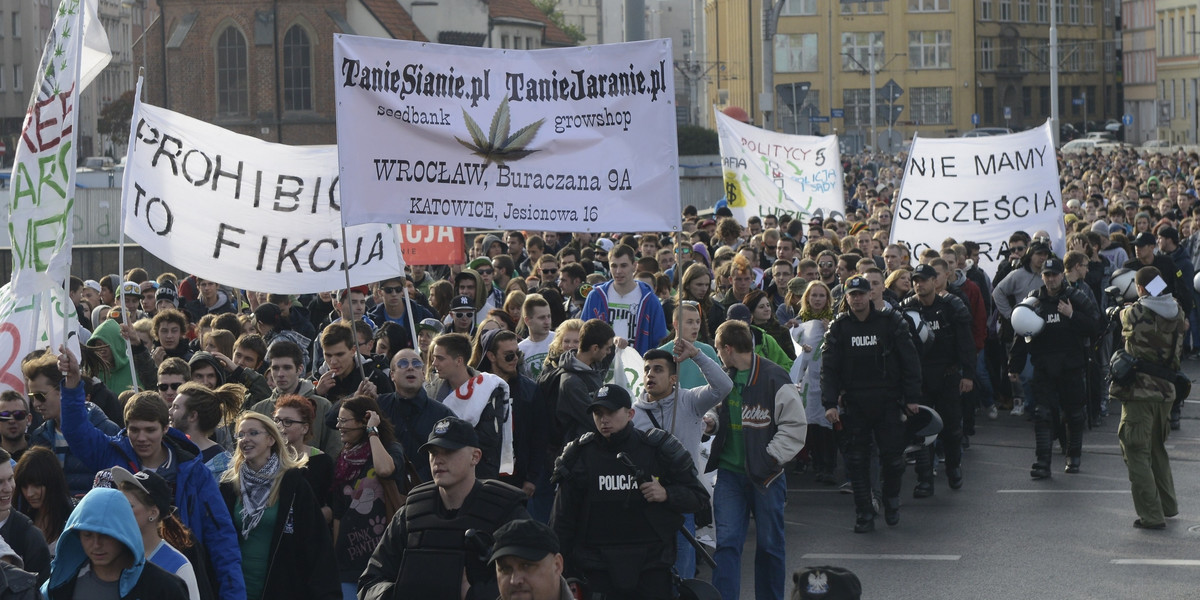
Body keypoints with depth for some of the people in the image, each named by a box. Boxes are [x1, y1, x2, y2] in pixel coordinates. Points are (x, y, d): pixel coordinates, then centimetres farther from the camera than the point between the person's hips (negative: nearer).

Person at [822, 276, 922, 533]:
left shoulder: (891, 322, 0)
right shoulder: (839, 327, 3)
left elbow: (909, 360, 2)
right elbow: (828, 368, 0)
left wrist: (912, 397, -3)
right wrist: (830, 403, -9)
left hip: (888, 402, -1)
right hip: (853, 403, 1)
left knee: (893, 455, 0)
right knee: (857, 460, 1)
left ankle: (892, 502, 24)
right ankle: (864, 514, 9)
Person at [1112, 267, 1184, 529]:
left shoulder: (1134, 313, -13)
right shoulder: (1177, 313, 0)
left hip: (1139, 392, -6)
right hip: (1166, 391, 6)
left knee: (1136, 452, 0)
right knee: (1157, 449, 24)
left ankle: (1152, 515, -4)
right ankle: (1167, 505, 32)